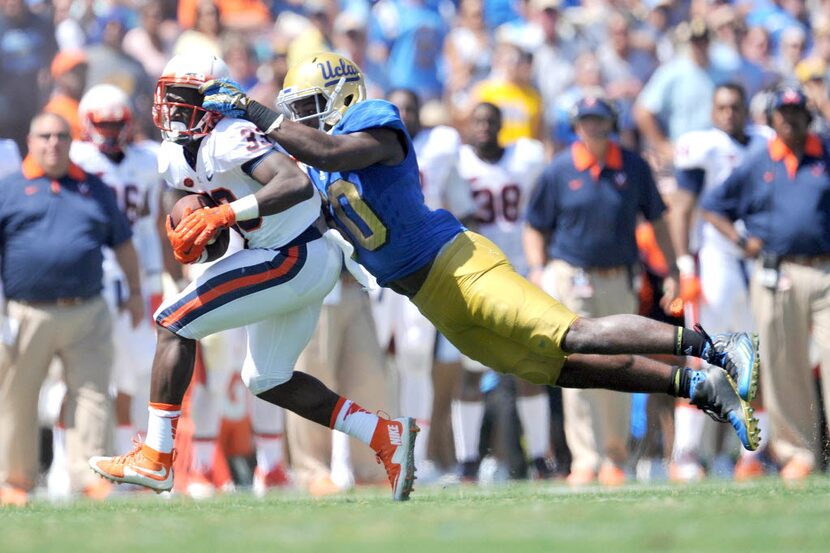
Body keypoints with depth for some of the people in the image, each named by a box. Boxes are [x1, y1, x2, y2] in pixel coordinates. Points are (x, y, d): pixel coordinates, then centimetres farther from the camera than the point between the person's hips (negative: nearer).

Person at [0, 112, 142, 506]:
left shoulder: (94, 189, 15)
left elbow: (122, 243, 23)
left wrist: (135, 292, 20)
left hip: (87, 313, 2)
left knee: (91, 396, -4)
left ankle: (88, 476, -3)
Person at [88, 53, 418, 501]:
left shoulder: (231, 139, -21)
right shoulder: (174, 156, 7)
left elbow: (297, 184, -33)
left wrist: (224, 214, -37)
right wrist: (183, 232, -4)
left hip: (296, 259, -11)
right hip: (293, 264, 11)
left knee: (174, 323, -10)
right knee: (267, 381, 21)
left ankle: (154, 460, -9)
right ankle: (384, 434, 17)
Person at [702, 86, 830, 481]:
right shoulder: (756, 164, 11)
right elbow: (712, 206, 18)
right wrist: (741, 241, 3)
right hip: (776, 276, 1)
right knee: (783, 368, 2)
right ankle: (798, 451, 10)